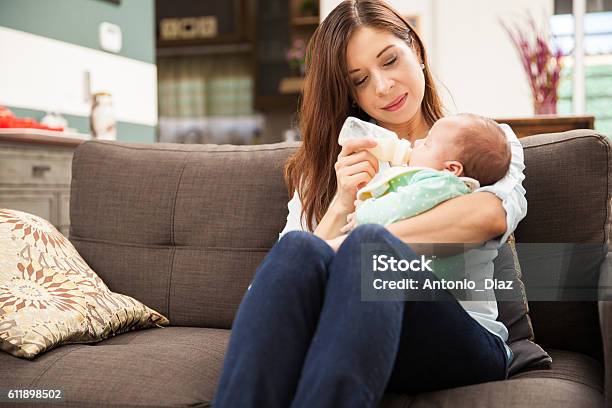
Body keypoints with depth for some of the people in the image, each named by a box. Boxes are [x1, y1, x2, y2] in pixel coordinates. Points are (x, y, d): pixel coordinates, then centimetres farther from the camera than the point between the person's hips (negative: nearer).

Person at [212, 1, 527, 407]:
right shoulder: (325, 166, 24)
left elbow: (492, 214, -9)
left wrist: (365, 243, -17)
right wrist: (341, 205, -7)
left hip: (462, 338, -1)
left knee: (369, 246, -34)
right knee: (299, 250, -31)